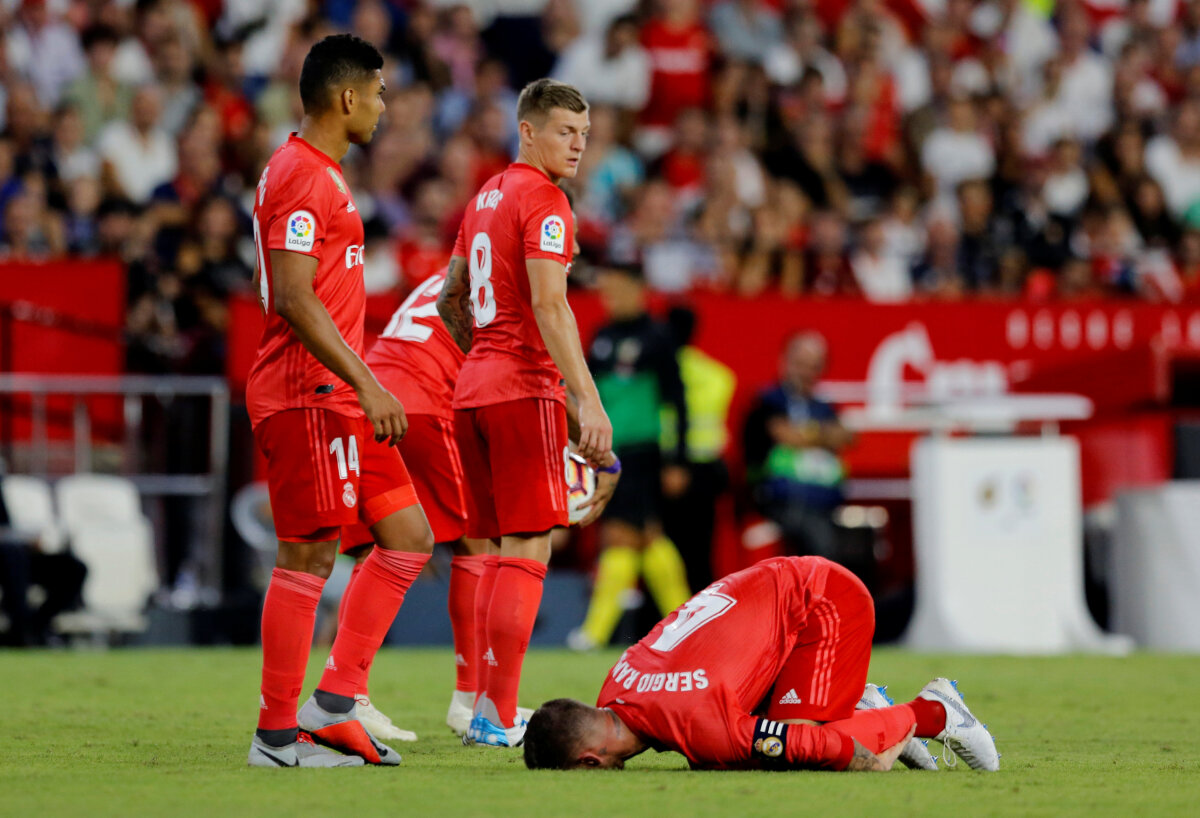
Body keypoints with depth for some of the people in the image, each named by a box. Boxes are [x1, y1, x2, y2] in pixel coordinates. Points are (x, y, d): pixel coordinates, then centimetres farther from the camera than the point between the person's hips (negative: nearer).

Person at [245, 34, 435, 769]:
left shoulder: (318, 174, 19)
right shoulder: (302, 177, -14)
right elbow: (294, 299, -21)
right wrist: (365, 383, -23)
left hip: (339, 399, 10)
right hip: (308, 397, -10)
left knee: (408, 539, 9)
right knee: (308, 556, -7)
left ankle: (334, 702, 8)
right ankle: (278, 735, -3)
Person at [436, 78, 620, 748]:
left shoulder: (486, 198, 18)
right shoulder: (543, 200, -9)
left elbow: (452, 301, 25)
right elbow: (548, 304, -20)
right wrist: (588, 401, -24)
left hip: (474, 389, 9)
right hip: (525, 390, -9)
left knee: (505, 551, 12)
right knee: (528, 549, -8)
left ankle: (487, 712, 11)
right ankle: (499, 716, -12)